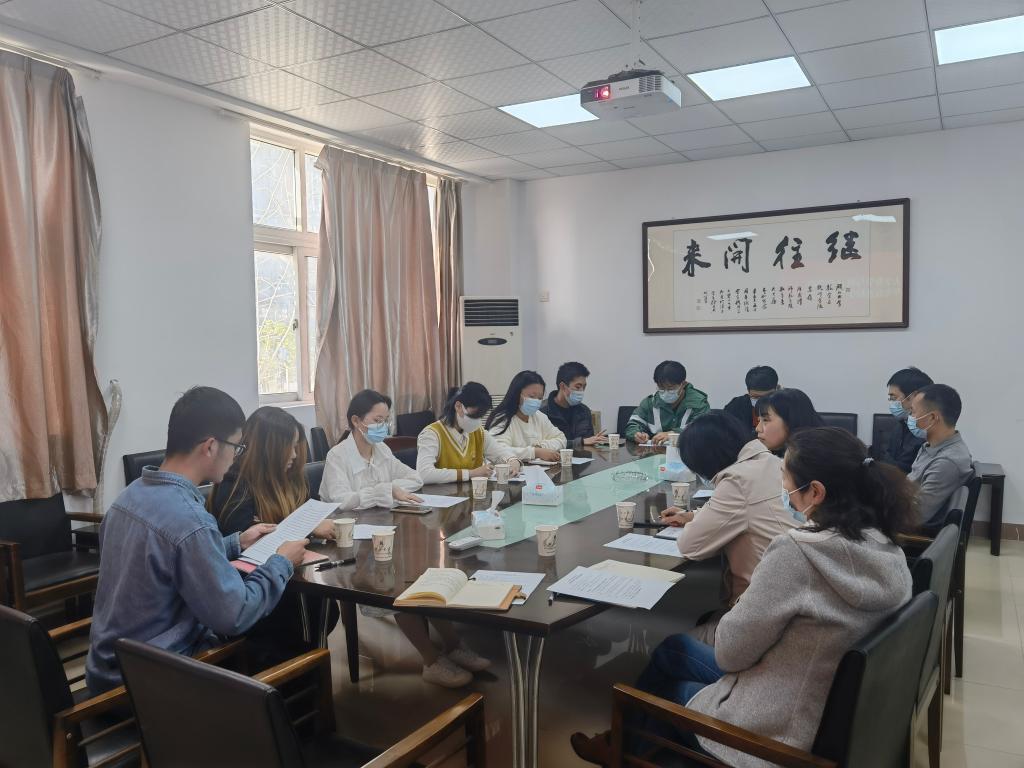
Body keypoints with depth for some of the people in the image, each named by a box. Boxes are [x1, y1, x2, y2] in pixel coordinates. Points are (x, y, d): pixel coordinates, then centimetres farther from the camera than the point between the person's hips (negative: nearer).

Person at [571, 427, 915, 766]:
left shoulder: (796, 551, -30)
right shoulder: (884, 549, -6)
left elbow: (730, 651, -19)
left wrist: (738, 611, 1)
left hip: (776, 728, -7)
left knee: (672, 652, 23)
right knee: (674, 648, 25)